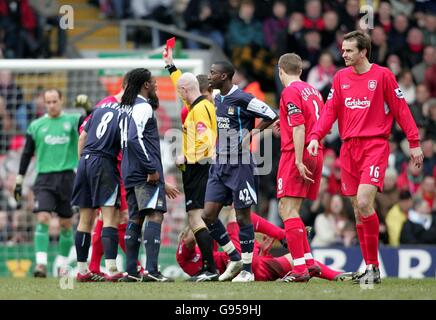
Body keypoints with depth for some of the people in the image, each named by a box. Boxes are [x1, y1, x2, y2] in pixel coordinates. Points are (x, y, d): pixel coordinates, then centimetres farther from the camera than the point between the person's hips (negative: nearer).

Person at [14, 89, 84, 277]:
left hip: (67, 177, 0)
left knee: (66, 224, 4)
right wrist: (19, 180, 9)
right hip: (44, 178, 0)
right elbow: (27, 154, 12)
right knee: (42, 218, -15)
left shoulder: (72, 121, 7)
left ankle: (62, 265, 16)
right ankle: (41, 264, -20)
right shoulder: (36, 126, 9)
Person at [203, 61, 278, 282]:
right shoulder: (217, 100, 12)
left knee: (242, 216, -1)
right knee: (208, 215, 2)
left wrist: (250, 134, -10)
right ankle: (234, 258, 16)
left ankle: (247, 269, 7)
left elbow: (271, 116, -14)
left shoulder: (242, 98, -13)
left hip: (239, 165, -8)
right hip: (219, 164, 8)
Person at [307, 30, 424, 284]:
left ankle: (374, 268, -10)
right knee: (358, 211, 5)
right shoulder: (341, 77, 12)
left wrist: (414, 143, -3)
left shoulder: (383, 75, -2)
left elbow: (401, 109, 0)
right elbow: (330, 110, 10)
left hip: (375, 146, -5)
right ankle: (370, 267, 11)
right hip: (349, 147, 6)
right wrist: (315, 136, -5)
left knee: (364, 203, -19)